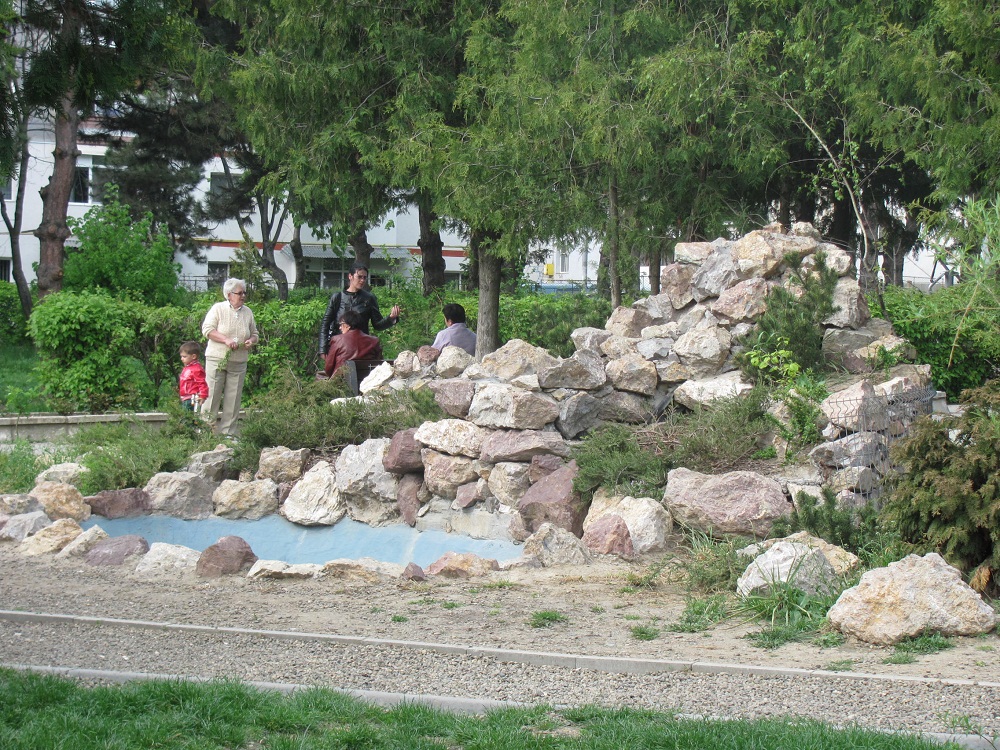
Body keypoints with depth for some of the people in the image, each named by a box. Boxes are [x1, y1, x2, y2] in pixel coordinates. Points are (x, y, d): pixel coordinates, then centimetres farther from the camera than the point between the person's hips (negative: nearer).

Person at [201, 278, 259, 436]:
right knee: (212, 394, -6)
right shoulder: (218, 308, -1)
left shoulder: (248, 312, 13)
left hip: (238, 363, 4)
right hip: (217, 359, -4)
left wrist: (251, 341, -2)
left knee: (233, 399, 3)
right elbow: (207, 329, -8)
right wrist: (226, 340, -19)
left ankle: (228, 432, 8)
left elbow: (255, 334, 22)